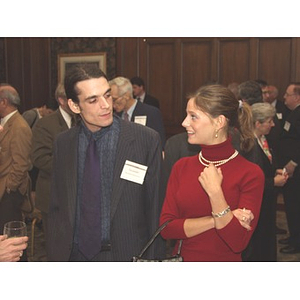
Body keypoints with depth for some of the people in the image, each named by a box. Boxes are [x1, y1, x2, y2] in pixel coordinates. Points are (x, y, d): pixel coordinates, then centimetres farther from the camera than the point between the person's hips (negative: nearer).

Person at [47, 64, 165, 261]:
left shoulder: (147, 140, -12)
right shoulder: (63, 143, 0)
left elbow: (156, 209, -8)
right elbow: (57, 208, 6)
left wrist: (154, 265, -8)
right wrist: (55, 259, 2)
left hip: (127, 256, -2)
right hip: (76, 255, 3)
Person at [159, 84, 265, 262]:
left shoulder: (250, 174, -16)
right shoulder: (181, 167, -4)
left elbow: (238, 242, -20)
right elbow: (166, 227, -10)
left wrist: (215, 192, -26)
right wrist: (216, 220, -20)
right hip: (182, 258, 3)